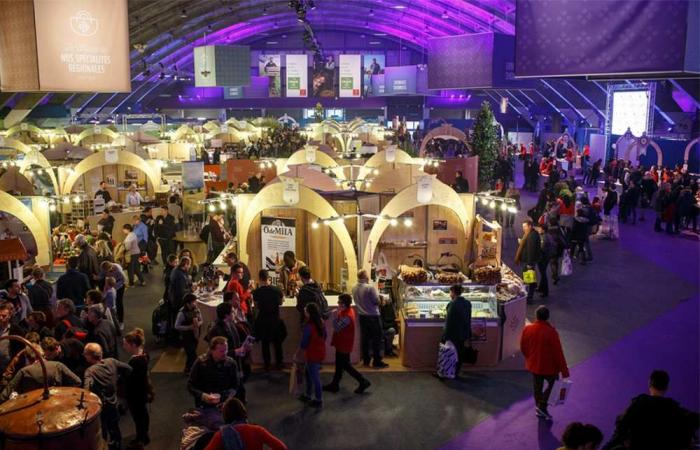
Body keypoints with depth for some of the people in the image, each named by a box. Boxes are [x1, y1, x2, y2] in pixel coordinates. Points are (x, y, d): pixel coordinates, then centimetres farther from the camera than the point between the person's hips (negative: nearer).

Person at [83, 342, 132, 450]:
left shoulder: (90, 371, -26)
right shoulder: (111, 361, -11)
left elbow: (86, 390, -40)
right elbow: (128, 369, -1)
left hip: (100, 407, -5)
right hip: (113, 404, 6)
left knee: (102, 434, 15)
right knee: (114, 430, 26)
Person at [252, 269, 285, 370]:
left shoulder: (256, 292, -15)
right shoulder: (277, 290, -13)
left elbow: (256, 307, -2)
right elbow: (281, 302, 4)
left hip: (262, 320, -1)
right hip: (275, 320, 1)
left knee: (265, 343, 15)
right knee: (277, 343, 16)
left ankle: (267, 364, 21)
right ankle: (279, 363, 25)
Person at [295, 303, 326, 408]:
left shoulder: (308, 326, -26)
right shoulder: (321, 323, -2)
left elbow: (304, 343, -18)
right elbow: (324, 337, 11)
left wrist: (297, 355, -5)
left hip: (312, 355, -8)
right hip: (321, 352, 8)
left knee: (315, 377, 6)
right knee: (309, 373, 23)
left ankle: (318, 400, 19)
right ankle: (308, 395, 36)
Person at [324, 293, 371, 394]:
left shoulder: (347, 316, -30)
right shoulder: (348, 310, 1)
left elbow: (336, 328, -26)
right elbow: (339, 326, 8)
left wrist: (335, 316, -22)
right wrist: (337, 314, -3)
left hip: (344, 344, -10)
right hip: (342, 343, 10)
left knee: (346, 365, 2)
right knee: (339, 365, 18)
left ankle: (363, 382, 9)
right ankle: (335, 385, 30)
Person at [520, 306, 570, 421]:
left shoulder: (527, 329, -11)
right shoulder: (551, 332, -25)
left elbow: (523, 347, 2)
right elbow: (558, 352, -19)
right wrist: (564, 370, -10)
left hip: (534, 365, 4)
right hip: (549, 366, -4)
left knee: (537, 387, 20)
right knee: (552, 385, 19)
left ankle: (539, 408, 33)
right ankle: (542, 406, 11)